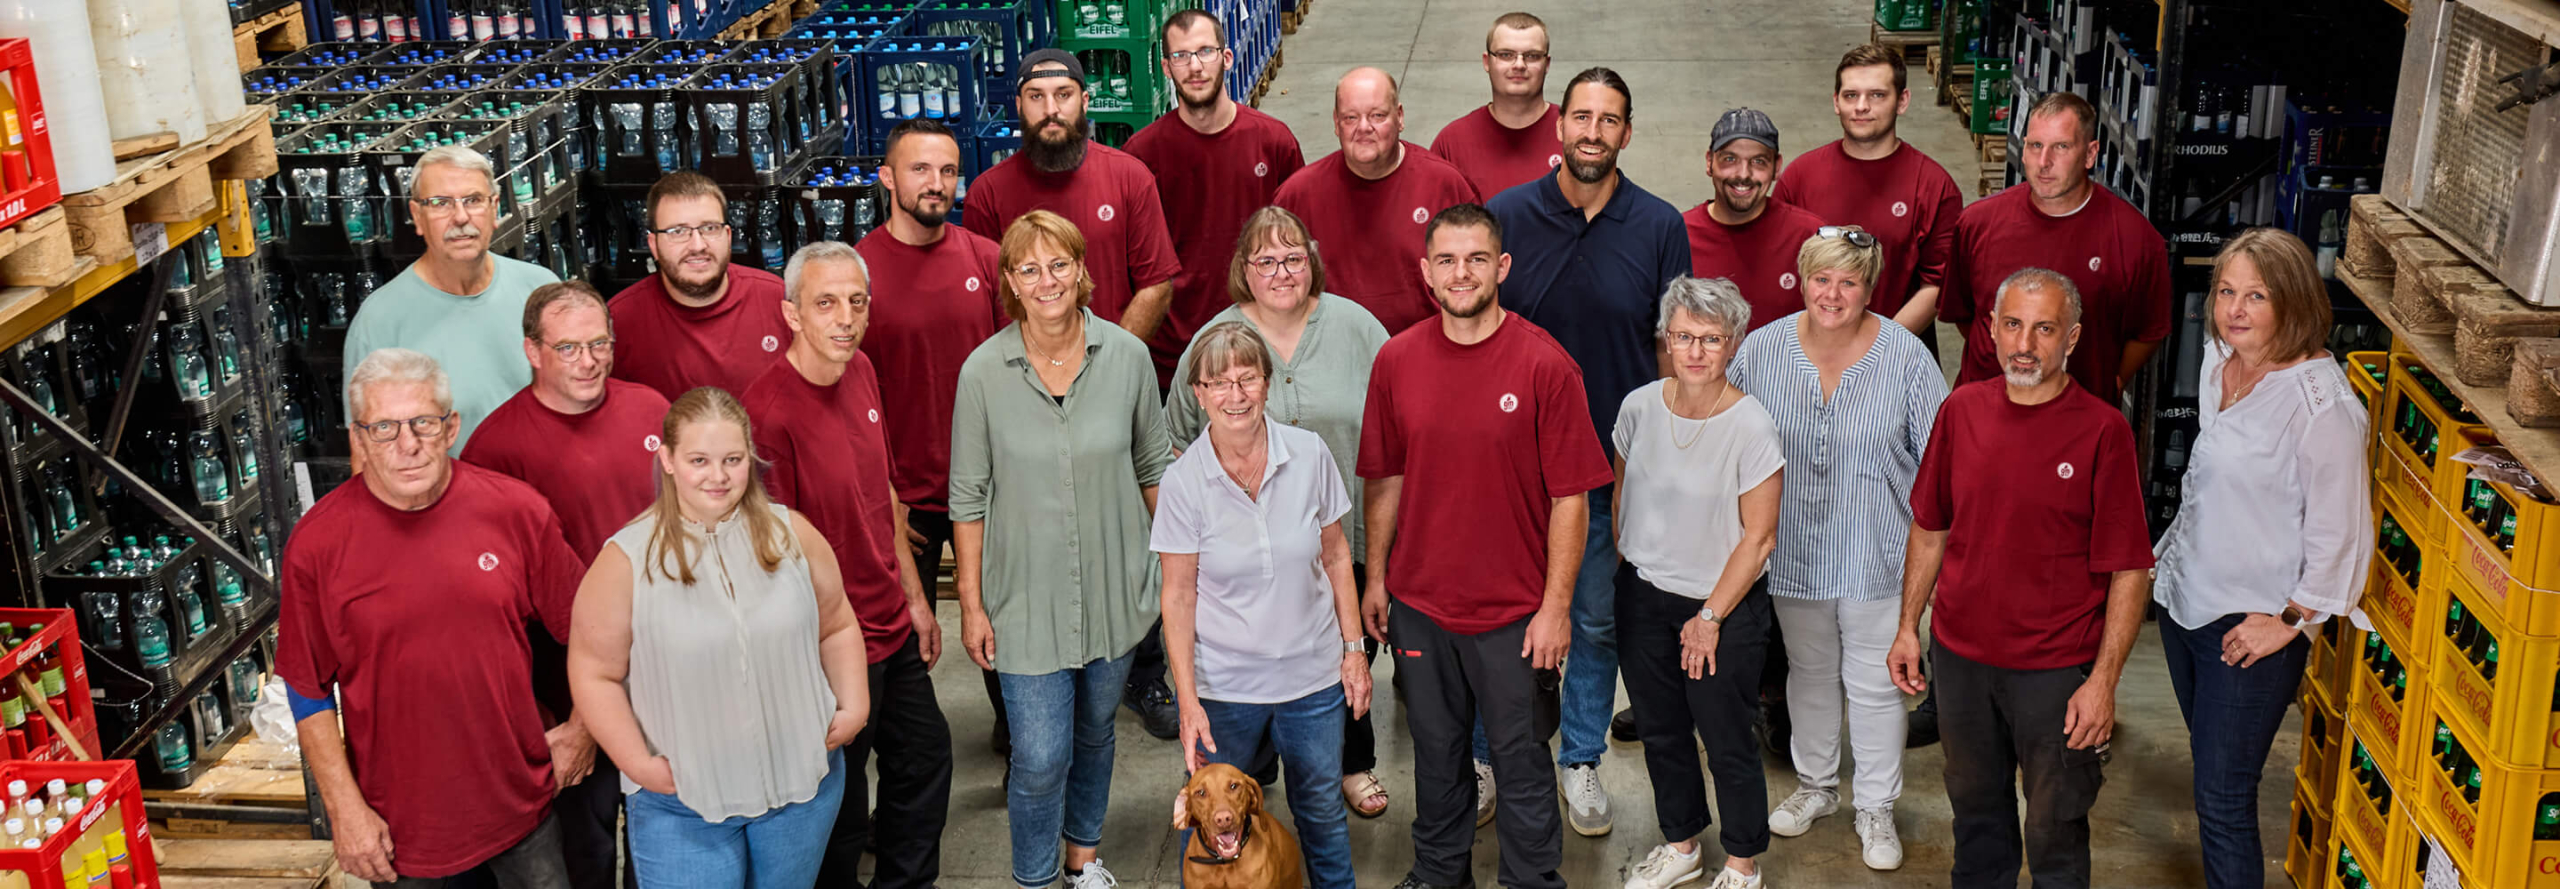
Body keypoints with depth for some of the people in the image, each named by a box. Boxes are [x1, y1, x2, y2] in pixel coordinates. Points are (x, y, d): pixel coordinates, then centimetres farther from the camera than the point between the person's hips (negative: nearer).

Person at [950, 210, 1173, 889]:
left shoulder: (1127, 355, -7)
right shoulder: (984, 371, -11)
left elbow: (1154, 467, 6)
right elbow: (969, 496, -5)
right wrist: (971, 604, -4)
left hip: (1114, 590, 2)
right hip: (1027, 597, -2)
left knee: (1095, 732, 20)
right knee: (1040, 758, -2)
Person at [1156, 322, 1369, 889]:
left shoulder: (1309, 455, -8)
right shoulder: (1183, 481, -12)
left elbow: (1335, 555, 4)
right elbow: (1178, 595, -8)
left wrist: (1354, 647, 3)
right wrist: (1187, 701, -12)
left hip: (1313, 675, 2)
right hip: (1222, 686, -1)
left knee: (1322, 810, 16)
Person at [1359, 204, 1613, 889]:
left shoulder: (1545, 364, -13)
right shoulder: (1396, 359, -1)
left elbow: (1570, 498, -11)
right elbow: (1385, 480, 8)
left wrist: (1556, 606, -12)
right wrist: (1375, 578, 9)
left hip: (1515, 612, -3)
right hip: (1418, 602, 3)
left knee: (1522, 761, 9)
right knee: (1435, 750, 19)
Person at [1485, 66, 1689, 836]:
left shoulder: (1659, 226, -3)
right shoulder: (1508, 214, -3)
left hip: (1617, 461, 0)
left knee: (1599, 619, 13)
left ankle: (1581, 759, 31)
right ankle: (1485, 754, 29)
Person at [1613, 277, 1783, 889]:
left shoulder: (1751, 428, -19)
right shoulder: (1639, 407, -5)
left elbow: (1758, 538, -14)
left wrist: (1710, 618, -11)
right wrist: (1610, 578, 9)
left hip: (1725, 605, -5)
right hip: (1643, 593, 5)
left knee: (1726, 741, 6)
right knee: (1660, 729, 18)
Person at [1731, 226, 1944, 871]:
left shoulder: (1906, 356, -10)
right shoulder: (1763, 349, -5)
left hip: (1876, 556, -2)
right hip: (1793, 551, 2)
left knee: (1874, 685, 7)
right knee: (1809, 674, 19)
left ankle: (1877, 808, 25)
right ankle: (1815, 786, 39)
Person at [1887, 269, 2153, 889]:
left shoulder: (2103, 431, -13)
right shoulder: (1961, 410, 0)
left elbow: (2131, 570, -12)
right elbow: (1930, 529, 11)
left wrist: (2104, 681, -16)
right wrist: (1908, 627, 9)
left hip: (2057, 669, -4)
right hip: (1960, 654, 4)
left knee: (2055, 829, 9)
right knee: (1975, 808, 22)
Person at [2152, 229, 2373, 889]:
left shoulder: (2322, 402, -23)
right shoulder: (2220, 360, 2)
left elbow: (2338, 532, -19)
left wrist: (2290, 620, -13)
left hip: (2252, 622, -8)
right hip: (2185, 594, 8)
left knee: (2223, 799, -2)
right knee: (2208, 764, 20)